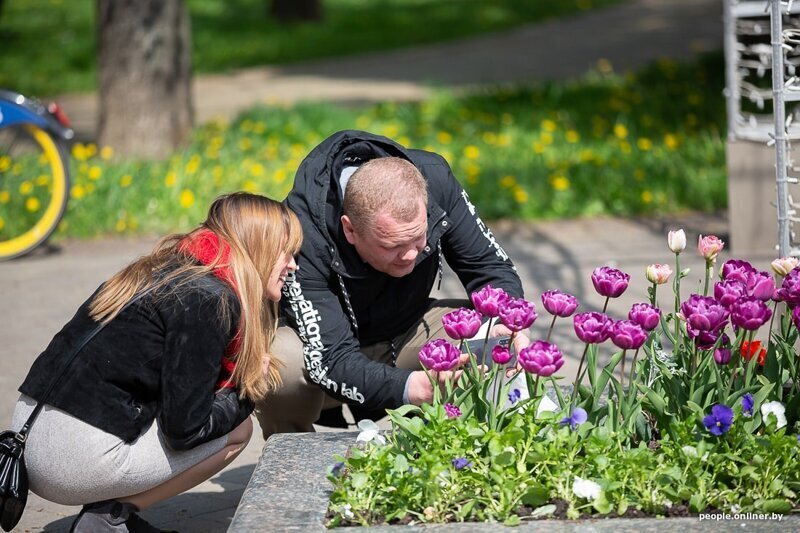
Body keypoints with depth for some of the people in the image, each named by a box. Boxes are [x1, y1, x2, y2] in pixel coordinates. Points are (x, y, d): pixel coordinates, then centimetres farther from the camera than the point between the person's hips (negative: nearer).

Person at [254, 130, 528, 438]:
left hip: (403, 334, 4)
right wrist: (410, 386, -56)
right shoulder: (304, 233, -36)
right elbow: (330, 360, -39)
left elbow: (492, 267, -11)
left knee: (493, 333, -22)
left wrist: (508, 325, -33)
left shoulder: (435, 180, -23)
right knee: (281, 364, -38)